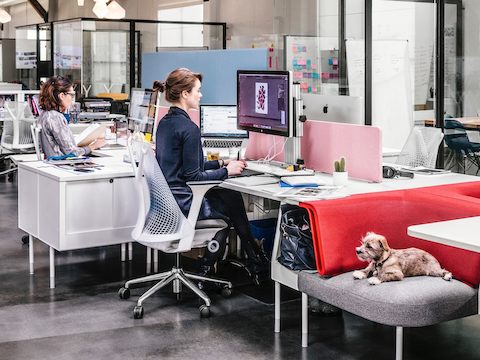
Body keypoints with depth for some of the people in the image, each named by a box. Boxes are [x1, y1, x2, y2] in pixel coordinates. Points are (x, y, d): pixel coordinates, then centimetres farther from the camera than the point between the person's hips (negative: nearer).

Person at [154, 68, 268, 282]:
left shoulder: (165, 122, 11)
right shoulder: (188, 128, -19)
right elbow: (193, 175, -19)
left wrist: (221, 163, 17)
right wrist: (227, 171, -6)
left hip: (165, 200, 9)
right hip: (181, 203, -9)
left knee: (230, 198, 19)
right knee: (233, 201, 11)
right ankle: (255, 261, 28)